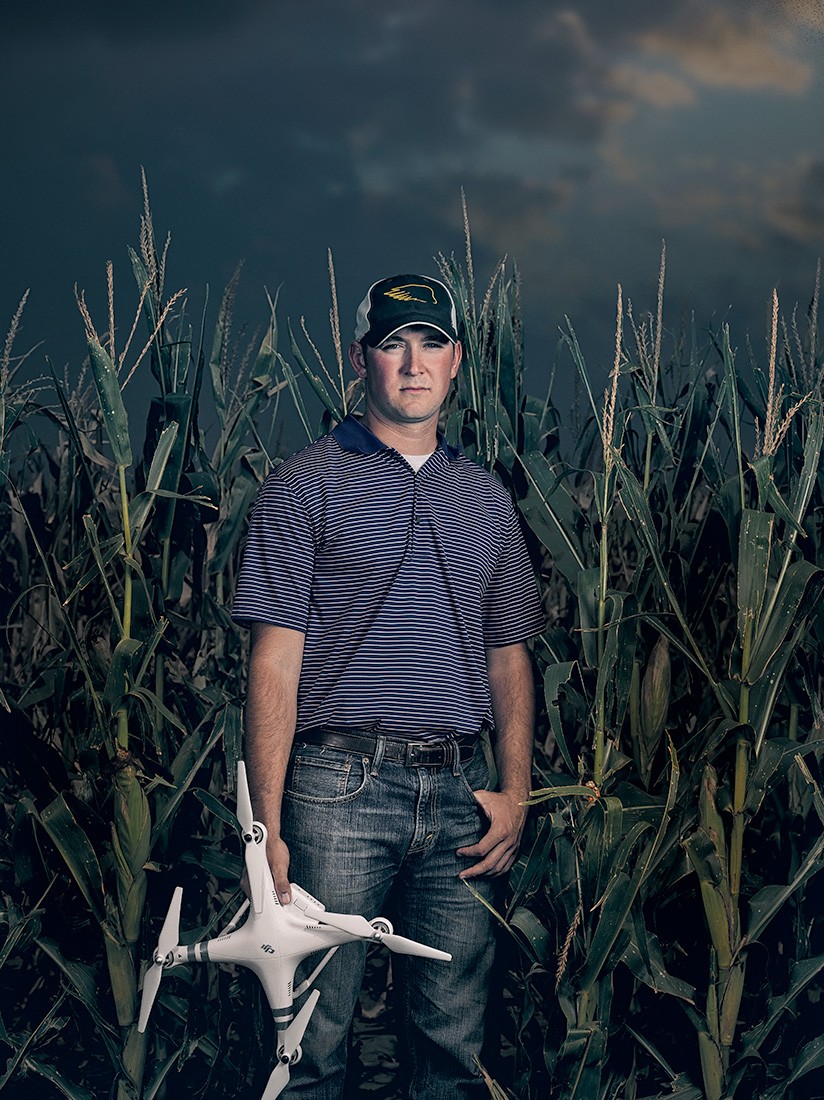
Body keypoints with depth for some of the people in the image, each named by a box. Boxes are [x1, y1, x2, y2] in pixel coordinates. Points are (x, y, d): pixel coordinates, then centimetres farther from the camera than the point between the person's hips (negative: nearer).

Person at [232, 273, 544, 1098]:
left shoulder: (486, 501, 16)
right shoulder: (306, 486, 1)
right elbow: (276, 659, -4)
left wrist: (514, 792, 6)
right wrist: (268, 823, -10)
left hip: (460, 796, 4)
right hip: (340, 788, -4)